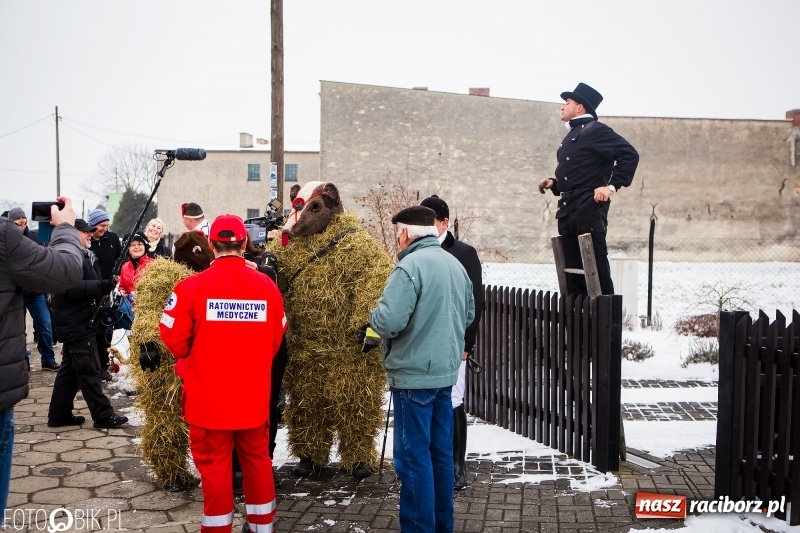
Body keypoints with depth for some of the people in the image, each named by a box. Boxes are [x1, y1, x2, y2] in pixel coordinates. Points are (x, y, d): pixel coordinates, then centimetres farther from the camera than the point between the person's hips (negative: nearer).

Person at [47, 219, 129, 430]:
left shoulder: (83, 254, 18)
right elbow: (72, 288, -26)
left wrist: (104, 286, 4)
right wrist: (101, 286, -30)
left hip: (78, 322, 11)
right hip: (76, 324, -11)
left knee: (70, 370, 14)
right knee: (89, 371, -6)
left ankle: (59, 414, 22)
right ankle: (103, 416, -1)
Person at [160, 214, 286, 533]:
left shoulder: (191, 286, -14)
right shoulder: (268, 285, -6)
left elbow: (174, 339, -8)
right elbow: (276, 339, 3)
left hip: (209, 396, -3)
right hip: (254, 395, 3)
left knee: (214, 463, 9)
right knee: (257, 458, 18)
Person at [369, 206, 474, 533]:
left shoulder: (410, 266, -17)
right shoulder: (455, 264, 8)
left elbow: (389, 321, -24)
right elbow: (468, 315, 18)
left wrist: (373, 316, -4)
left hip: (414, 374, -8)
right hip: (446, 371, 8)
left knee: (414, 456, 1)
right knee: (441, 453, 16)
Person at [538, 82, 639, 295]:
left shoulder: (596, 130, -4)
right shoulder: (571, 136, 23)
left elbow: (629, 154, -13)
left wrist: (612, 186, -18)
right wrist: (554, 183, 10)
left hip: (589, 207, -9)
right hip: (567, 210, 9)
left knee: (596, 267, -8)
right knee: (572, 269, 9)